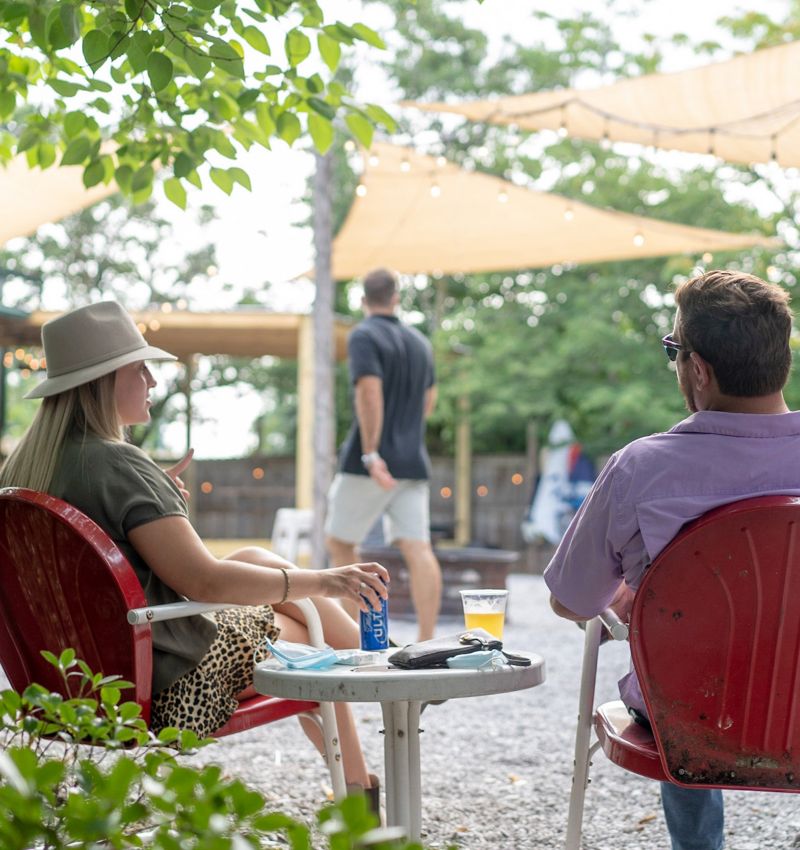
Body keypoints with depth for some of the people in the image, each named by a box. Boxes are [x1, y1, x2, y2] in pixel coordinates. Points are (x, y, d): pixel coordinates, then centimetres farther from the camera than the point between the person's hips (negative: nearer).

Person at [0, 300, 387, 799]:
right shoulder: (119, 466, -25)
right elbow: (204, 580, -26)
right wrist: (321, 580, -20)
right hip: (170, 686, -9)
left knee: (257, 560, 18)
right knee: (305, 634, 10)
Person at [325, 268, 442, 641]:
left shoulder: (364, 336, -6)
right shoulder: (420, 342, 15)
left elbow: (370, 392, -20)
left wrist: (371, 454, -24)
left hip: (370, 465, -5)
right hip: (413, 462, 6)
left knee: (340, 542, 9)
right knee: (417, 548, -4)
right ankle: (426, 643, -11)